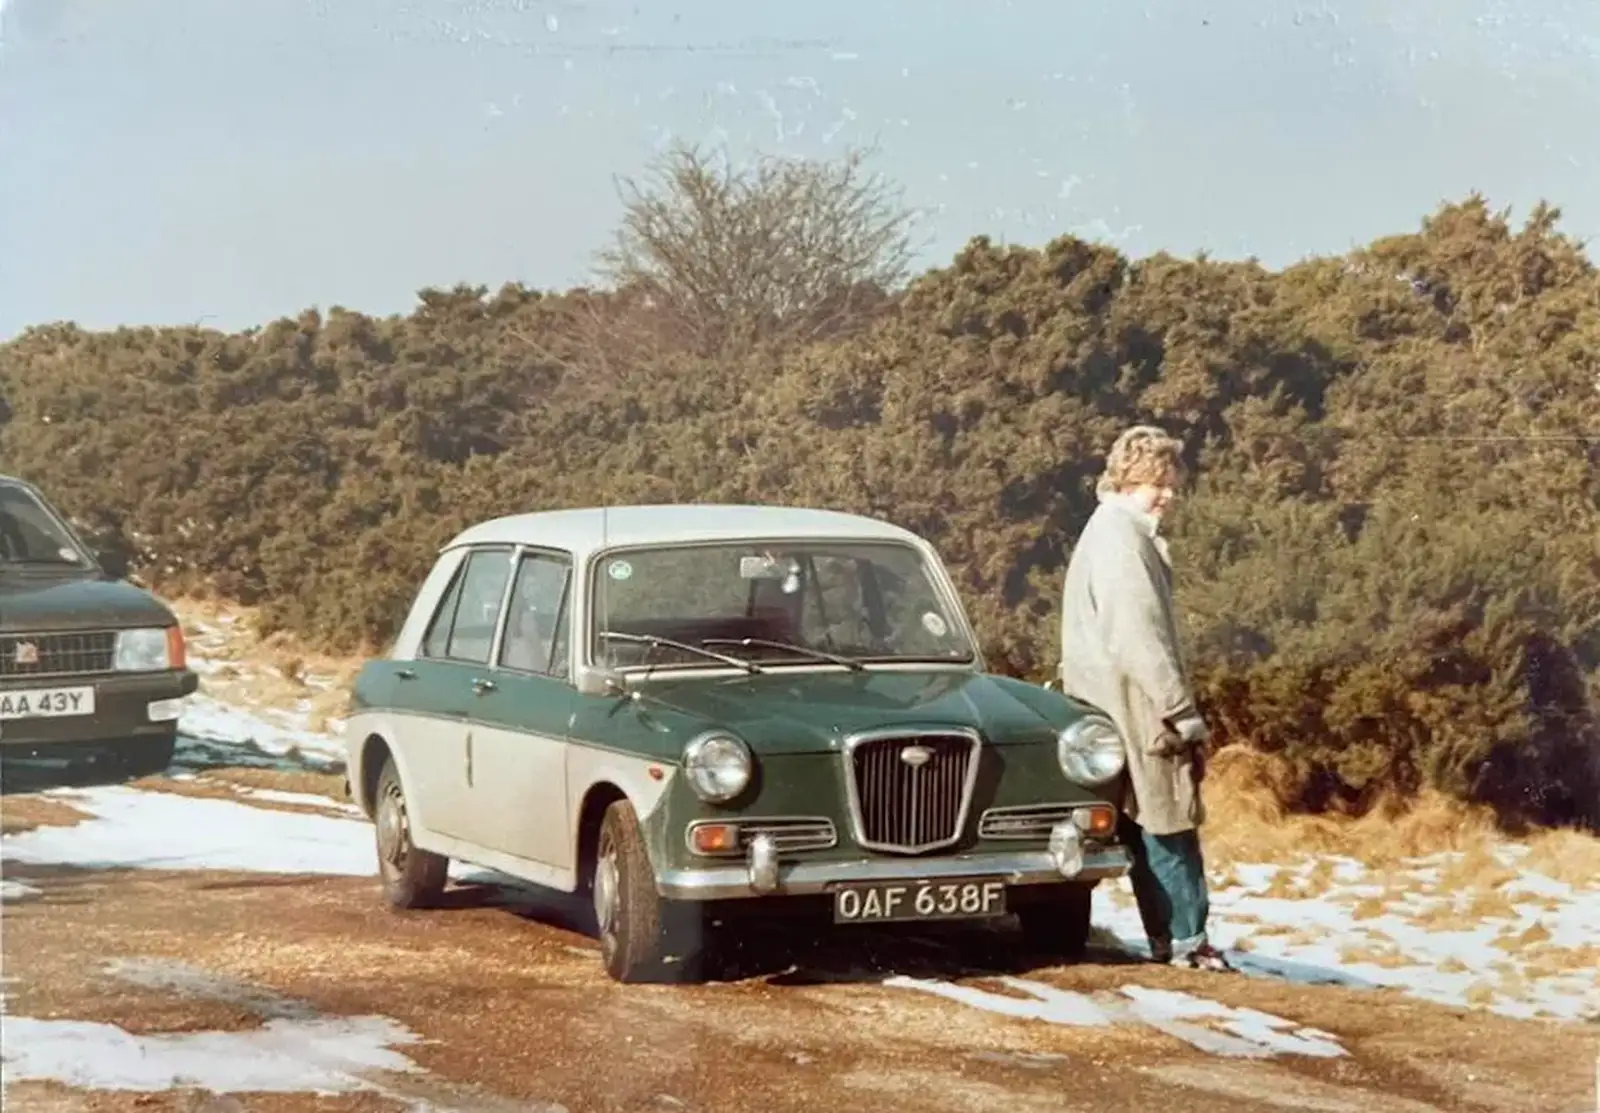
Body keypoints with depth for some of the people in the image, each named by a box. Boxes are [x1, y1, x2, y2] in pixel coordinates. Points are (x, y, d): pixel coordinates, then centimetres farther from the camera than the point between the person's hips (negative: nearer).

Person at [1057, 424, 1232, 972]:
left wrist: (1175, 710, 20)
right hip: (1137, 708, -10)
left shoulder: (1116, 532, 20)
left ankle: (1171, 942, 13)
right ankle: (1187, 942, -7)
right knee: (1170, 823, -8)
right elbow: (1140, 636, -21)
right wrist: (1184, 713, -19)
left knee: (1149, 829, 10)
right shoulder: (1120, 538, -14)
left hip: (1130, 714, 10)